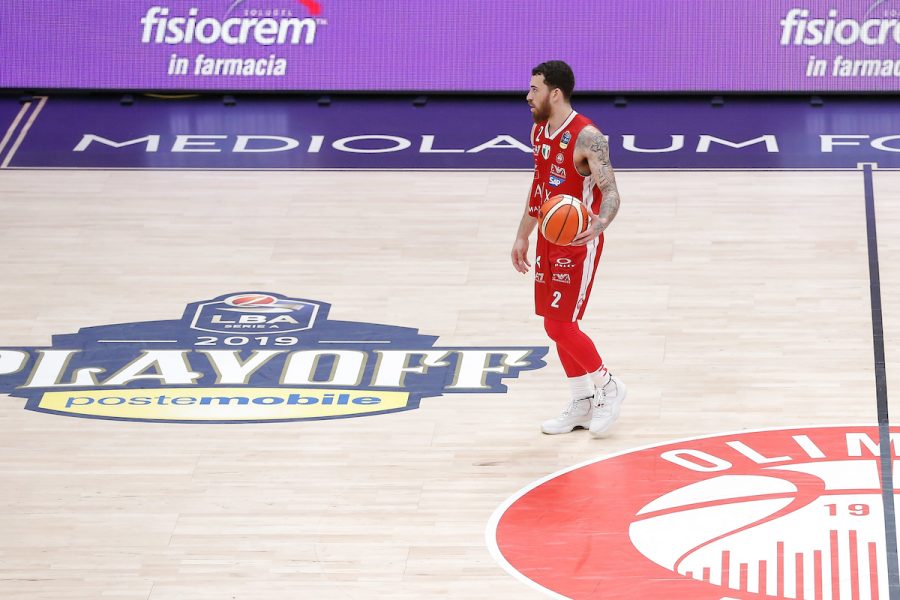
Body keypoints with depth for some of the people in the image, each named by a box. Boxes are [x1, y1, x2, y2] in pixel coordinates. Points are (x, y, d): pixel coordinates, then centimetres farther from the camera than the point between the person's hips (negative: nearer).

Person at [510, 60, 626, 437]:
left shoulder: (587, 137, -20)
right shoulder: (539, 131, 6)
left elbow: (610, 192, -25)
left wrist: (598, 225, -44)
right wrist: (523, 235, 20)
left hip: (579, 242, -8)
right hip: (549, 238, 8)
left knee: (560, 325, -9)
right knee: (556, 325, 10)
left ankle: (608, 388, 10)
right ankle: (583, 404, 21)